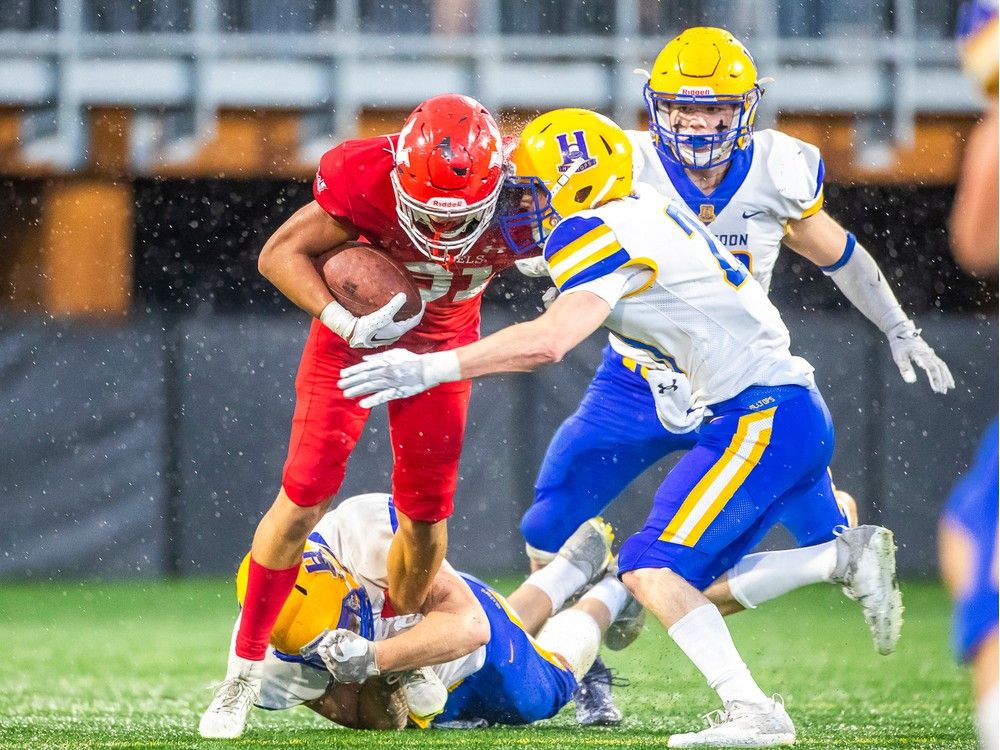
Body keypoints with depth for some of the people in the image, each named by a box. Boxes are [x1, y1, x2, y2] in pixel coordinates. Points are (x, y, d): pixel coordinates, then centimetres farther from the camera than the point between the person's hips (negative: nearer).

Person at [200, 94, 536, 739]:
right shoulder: (367, 180, -35)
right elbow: (280, 254, -23)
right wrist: (344, 322, -36)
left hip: (443, 343, 2)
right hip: (355, 329, -2)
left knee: (428, 514, 2)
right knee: (305, 495, -8)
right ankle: (245, 668, 4)